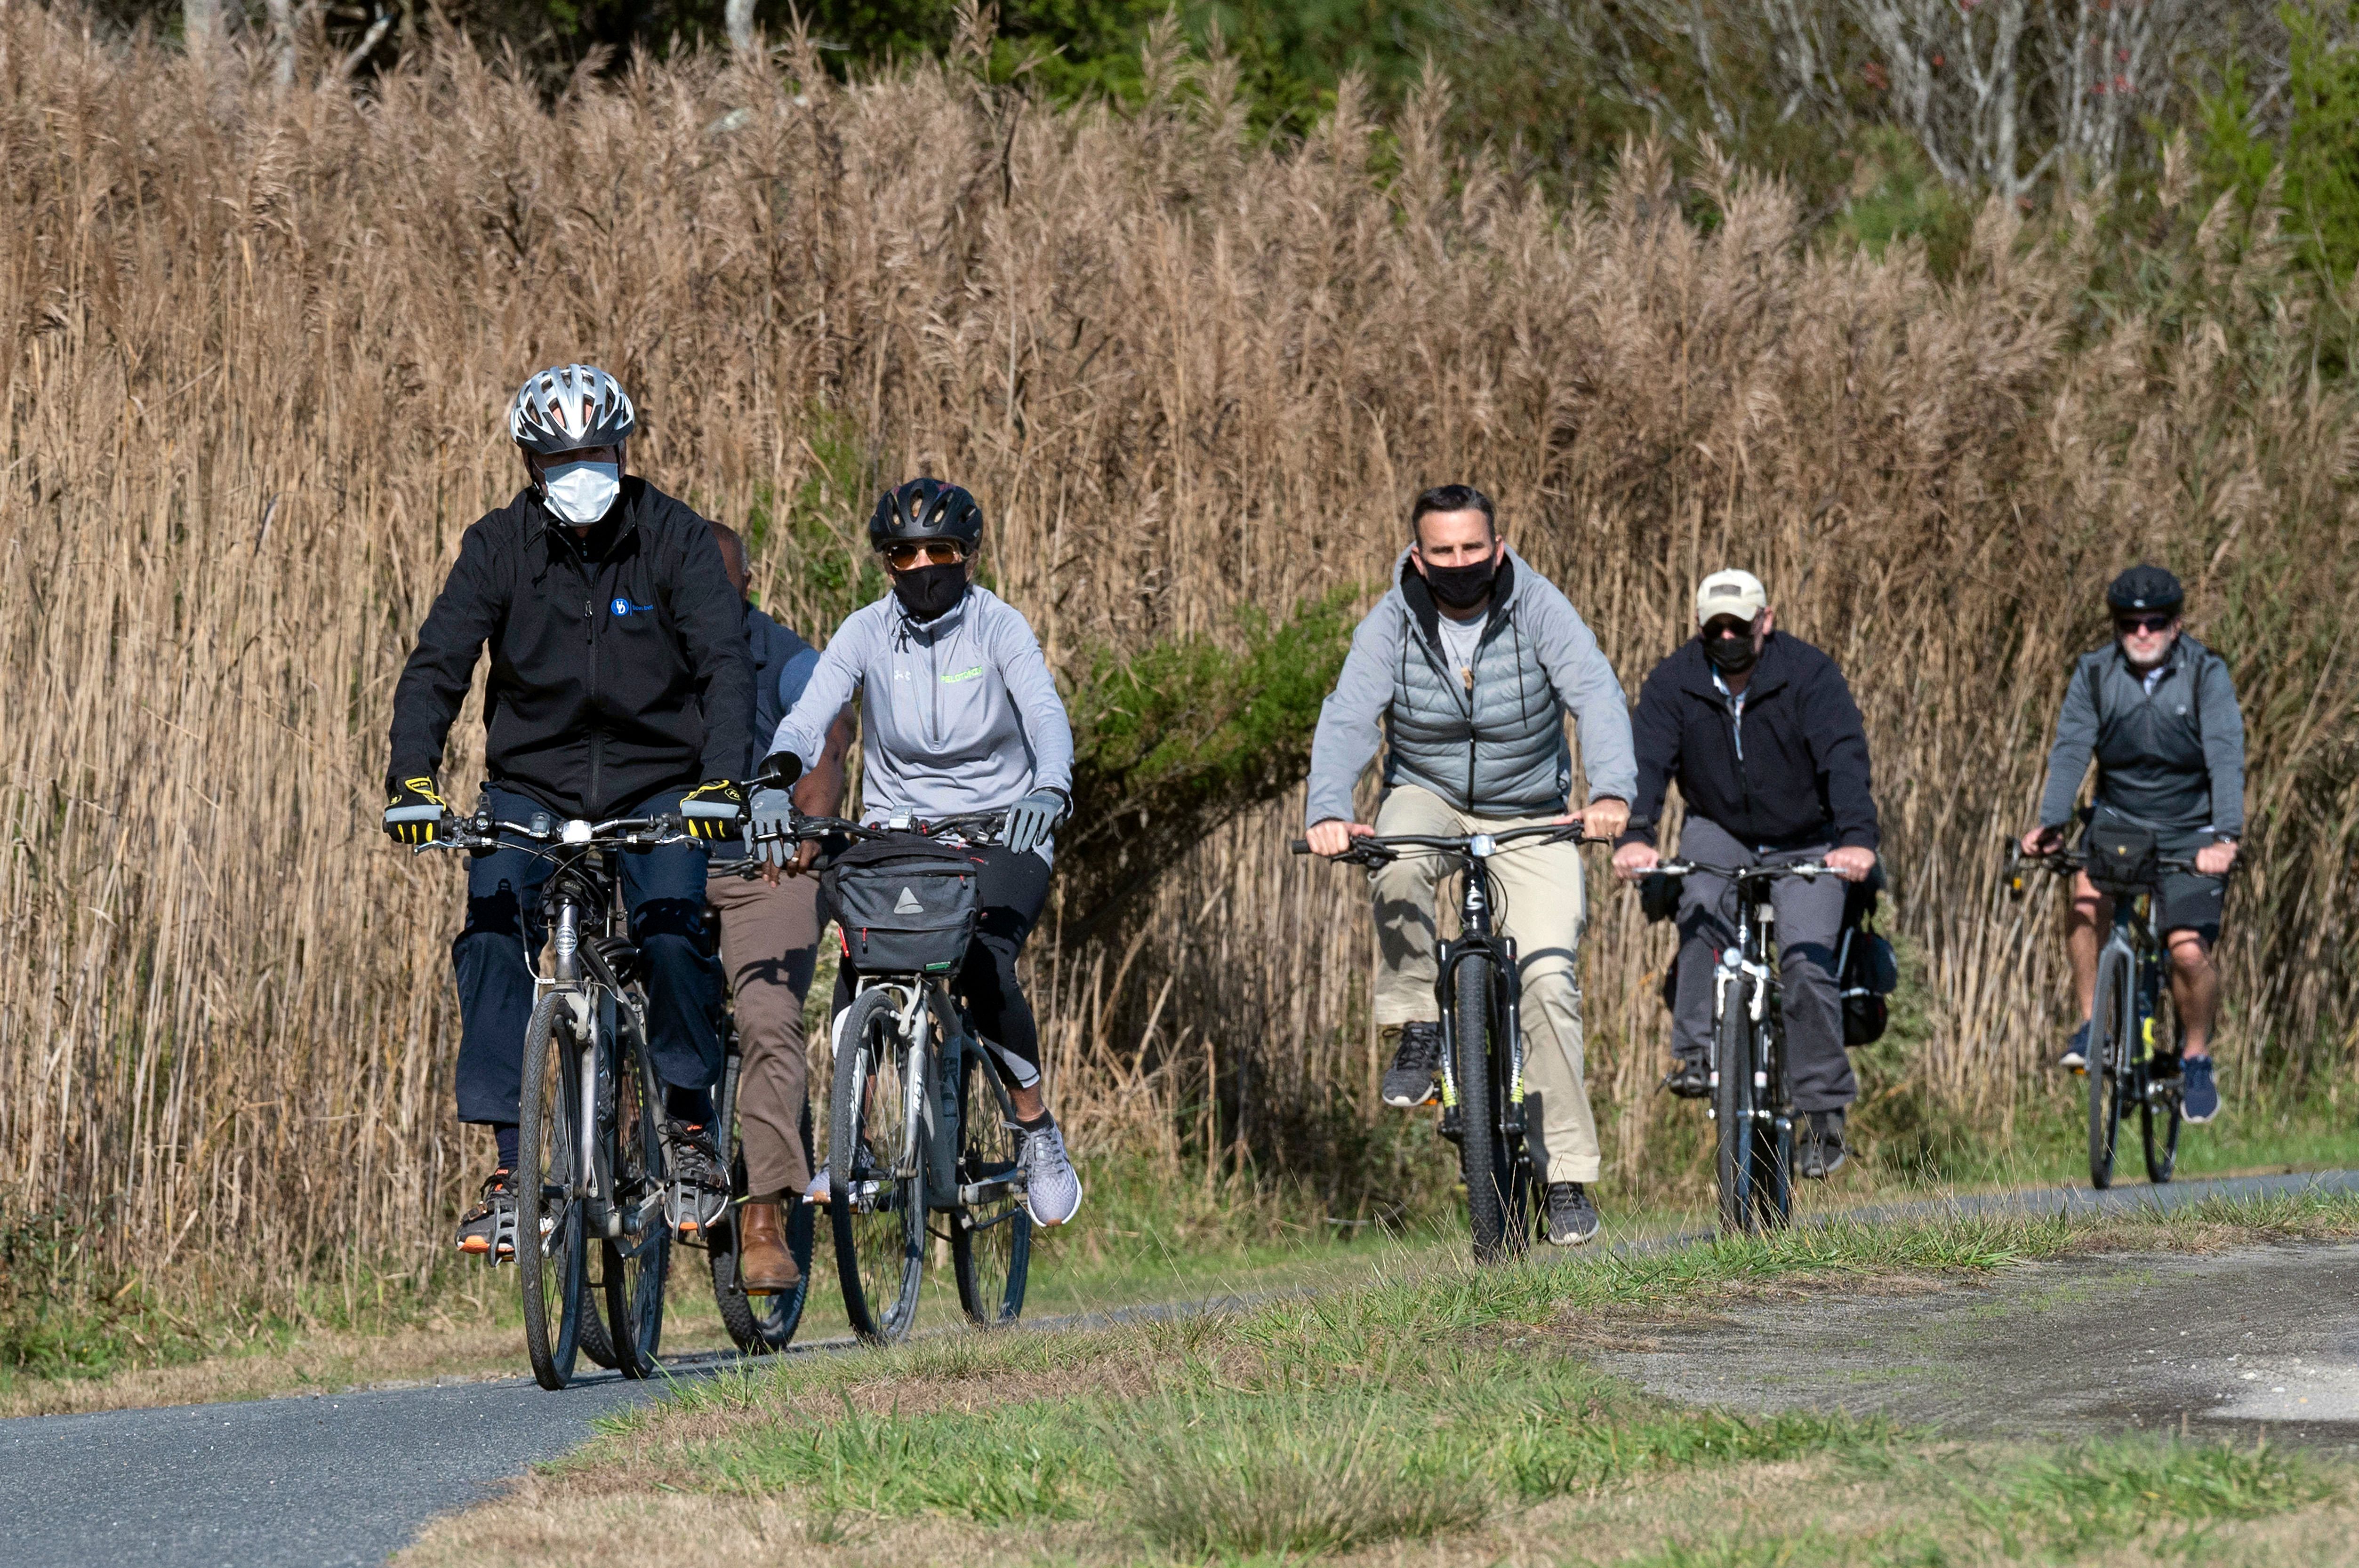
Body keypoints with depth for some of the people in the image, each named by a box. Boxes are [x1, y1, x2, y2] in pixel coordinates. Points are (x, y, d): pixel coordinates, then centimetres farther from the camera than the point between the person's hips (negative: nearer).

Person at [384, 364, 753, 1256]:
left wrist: (722, 779, -35)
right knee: (492, 933, -22)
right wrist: (411, 780, -30)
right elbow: (437, 665, -13)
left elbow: (726, 663, -18)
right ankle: (512, 1164, -18)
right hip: (531, 784, 1)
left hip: (655, 787, -1)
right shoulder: (500, 545, -6)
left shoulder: (674, 539, -9)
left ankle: (690, 1117, 0)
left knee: (671, 931, -25)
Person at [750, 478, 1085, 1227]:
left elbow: (1046, 715, -23)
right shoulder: (867, 633, -5)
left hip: (998, 835, -2)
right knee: (858, 973, -22)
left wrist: (1050, 791, -44)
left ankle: (1037, 1132, -3)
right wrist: (775, 780, -40)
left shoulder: (997, 627, -9)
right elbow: (809, 715, -18)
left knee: (984, 967, -26)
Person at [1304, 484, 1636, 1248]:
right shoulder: (1391, 625, -12)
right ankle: (1417, 1030, -14)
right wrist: (1329, 812, -42)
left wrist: (1611, 792, -47)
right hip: (1427, 798, 1)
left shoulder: (1539, 611, -15)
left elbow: (1597, 697, -28)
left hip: (1530, 815, -1)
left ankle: (1568, 1175, -5)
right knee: (1396, 869, -36)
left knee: (1549, 979, -13)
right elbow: (1346, 719, -22)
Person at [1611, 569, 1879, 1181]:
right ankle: (1696, 1053, -24)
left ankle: (1825, 1113, -7)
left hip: (1805, 842, -2)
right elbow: (1649, 759, -23)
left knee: (1807, 962, -17)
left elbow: (1845, 759, -29)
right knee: (1702, 907, -31)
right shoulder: (1674, 683, -11)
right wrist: (1635, 837, -42)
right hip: (1719, 831, 2)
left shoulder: (1810, 675, -18)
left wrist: (1856, 839, -45)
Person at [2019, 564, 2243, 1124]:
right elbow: (2070, 750, -15)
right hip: (2118, 818, 2)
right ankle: (2091, 1027, -10)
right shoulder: (2094, 674, -7)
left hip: (2189, 831, -2)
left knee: (2189, 949, -14)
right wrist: (2050, 824, -32)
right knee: (2086, 891, -25)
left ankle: (2196, 1057, 11)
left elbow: (2226, 757, -24)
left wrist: (2225, 837, -39)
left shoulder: (2207, 674, -14)